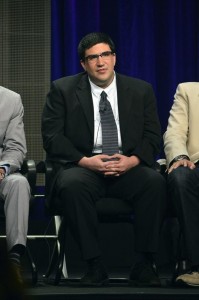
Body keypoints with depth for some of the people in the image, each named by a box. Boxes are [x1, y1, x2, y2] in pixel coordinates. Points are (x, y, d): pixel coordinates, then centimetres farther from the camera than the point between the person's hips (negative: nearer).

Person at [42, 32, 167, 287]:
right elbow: (51, 136, -2)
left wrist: (132, 160, -14)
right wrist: (86, 161, -16)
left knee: (155, 182, -31)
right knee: (71, 185, -36)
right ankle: (94, 266, -27)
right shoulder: (63, 90, 6)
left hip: (128, 167, 1)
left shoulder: (141, 91, 11)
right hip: (82, 167, -1)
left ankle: (143, 265, -22)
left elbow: (152, 137, 8)